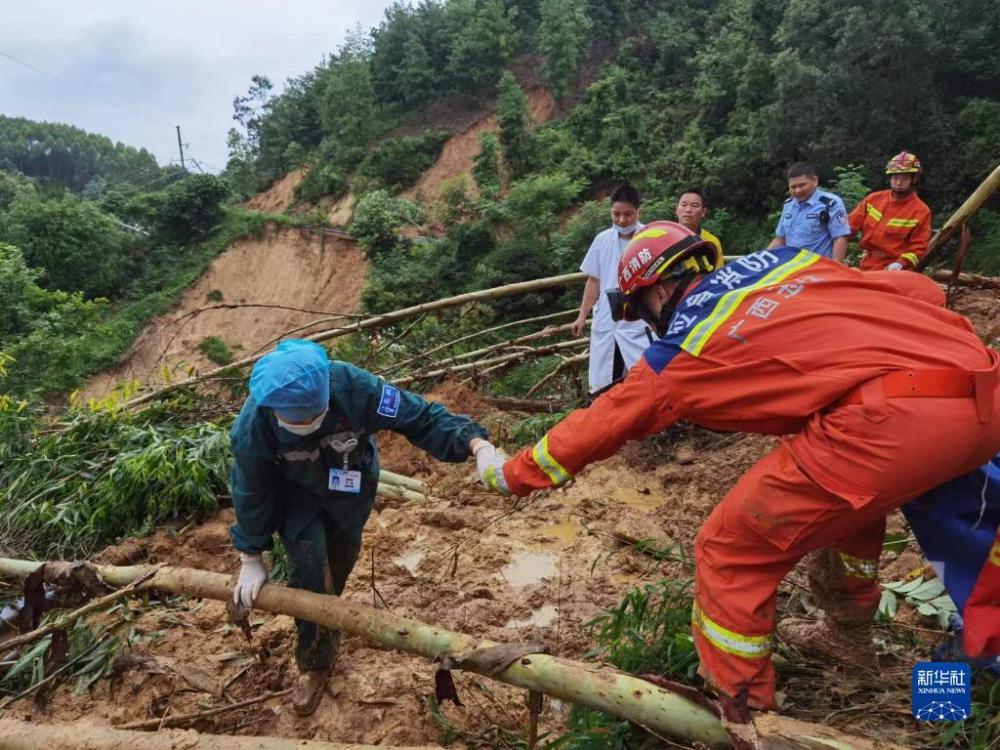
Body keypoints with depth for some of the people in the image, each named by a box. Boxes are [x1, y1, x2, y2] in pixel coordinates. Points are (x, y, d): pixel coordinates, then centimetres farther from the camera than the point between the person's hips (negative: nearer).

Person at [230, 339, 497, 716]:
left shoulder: (354, 387, -41)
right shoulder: (252, 427, -36)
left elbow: (420, 416, -34)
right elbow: (251, 493, -19)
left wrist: (477, 444, -48)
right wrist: (251, 560, -8)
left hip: (351, 485, 2)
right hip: (296, 494, -1)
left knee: (340, 560, 21)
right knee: (309, 573, -13)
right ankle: (315, 662, 14)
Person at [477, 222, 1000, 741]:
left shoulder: (680, 352, 7)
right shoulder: (785, 260, 21)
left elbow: (594, 426, 17)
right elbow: (922, 290, 24)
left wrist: (510, 473, 31)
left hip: (895, 421, -9)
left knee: (730, 550, 5)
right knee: (847, 495, 34)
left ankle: (735, 709, 18)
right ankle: (848, 633, 50)